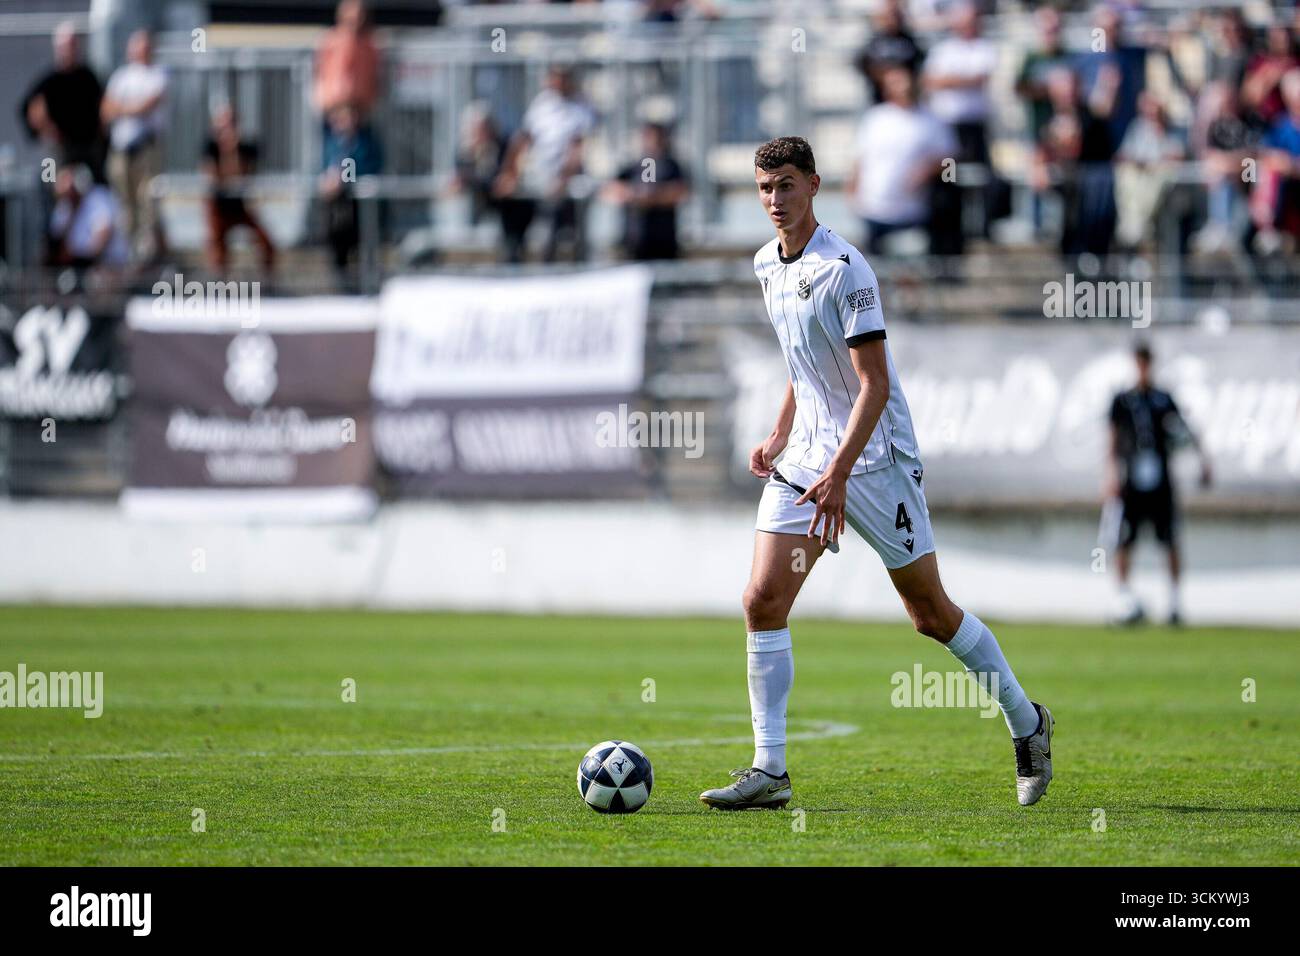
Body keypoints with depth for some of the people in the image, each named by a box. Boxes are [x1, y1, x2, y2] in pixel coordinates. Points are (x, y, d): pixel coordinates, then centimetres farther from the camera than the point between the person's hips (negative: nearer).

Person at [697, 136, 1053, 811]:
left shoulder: (843, 269, -17)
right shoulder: (766, 266, 9)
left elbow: (874, 384, -20)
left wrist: (838, 473, -26)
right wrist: (780, 437, 13)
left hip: (874, 455, -7)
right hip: (806, 457, 7)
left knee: (930, 613, 2)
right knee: (763, 601, -9)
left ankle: (1027, 723, 22)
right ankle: (769, 772, -8)